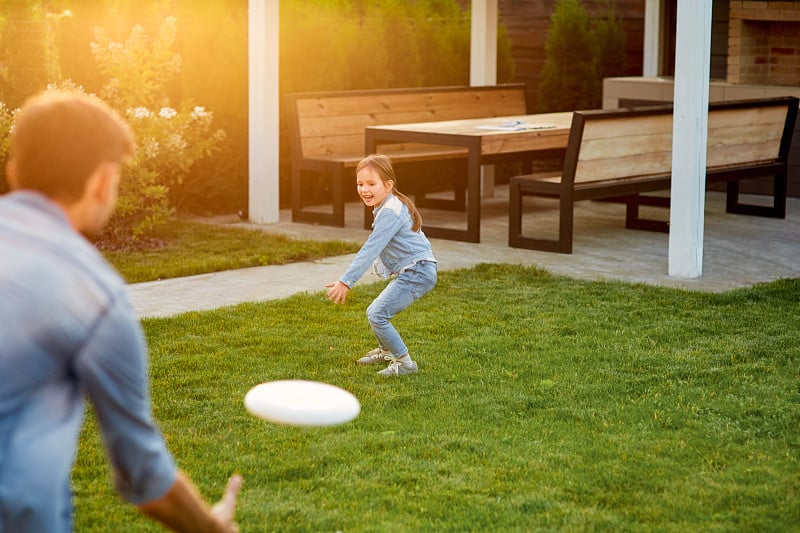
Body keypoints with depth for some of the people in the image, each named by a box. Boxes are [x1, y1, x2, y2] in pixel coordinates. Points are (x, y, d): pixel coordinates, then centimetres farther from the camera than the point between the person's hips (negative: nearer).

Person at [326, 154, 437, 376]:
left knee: (377, 315, -16)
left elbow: (370, 250, -26)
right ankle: (385, 351, 43)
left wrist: (346, 281, -29)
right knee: (374, 312, 20)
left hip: (416, 273, -10)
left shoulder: (389, 213, -20)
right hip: (412, 272, 10)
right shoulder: (389, 206, 13)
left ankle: (404, 362, -7)